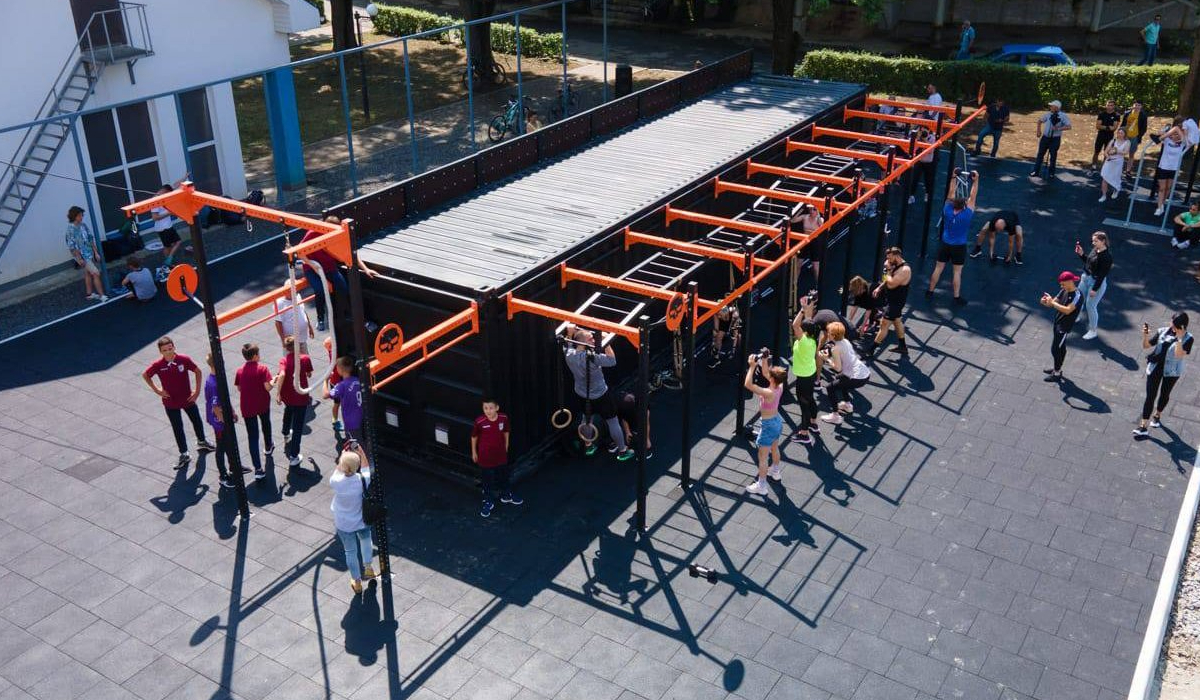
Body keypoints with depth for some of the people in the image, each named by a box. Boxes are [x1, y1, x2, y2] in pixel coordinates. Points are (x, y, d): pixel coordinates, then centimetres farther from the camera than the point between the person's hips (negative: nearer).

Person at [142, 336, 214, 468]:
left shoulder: (184, 359, -19)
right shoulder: (158, 365, -19)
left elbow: (197, 372, -4)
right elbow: (145, 375, 0)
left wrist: (197, 391, -7)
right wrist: (156, 390, -4)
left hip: (188, 398, 1)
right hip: (171, 403, -1)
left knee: (197, 421, 21)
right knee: (177, 429, 9)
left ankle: (201, 442, 49)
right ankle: (184, 455, 24)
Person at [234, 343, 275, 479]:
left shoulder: (240, 371, -4)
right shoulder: (263, 368, -15)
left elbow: (239, 389, 5)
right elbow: (268, 387, -20)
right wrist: (273, 381, -1)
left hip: (247, 407, 1)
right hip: (263, 405, -1)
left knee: (252, 436, 1)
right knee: (266, 425, 30)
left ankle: (258, 468, -6)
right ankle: (268, 446, 58)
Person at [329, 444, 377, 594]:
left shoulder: (337, 482, -26)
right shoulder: (363, 480, -26)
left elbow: (335, 474, -1)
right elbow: (366, 468, -2)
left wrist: (342, 457, 0)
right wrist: (361, 453, 0)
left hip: (343, 524, 0)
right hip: (362, 520, 0)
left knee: (350, 552, 18)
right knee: (366, 539, 34)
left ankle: (357, 582, 33)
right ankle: (368, 567, 39)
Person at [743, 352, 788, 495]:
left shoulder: (769, 393, -34)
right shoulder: (779, 386, -11)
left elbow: (748, 384, -41)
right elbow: (765, 373, 6)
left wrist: (752, 366, -37)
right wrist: (765, 360, -4)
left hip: (768, 425, -8)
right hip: (777, 420, 8)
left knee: (763, 456, 5)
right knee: (774, 448, 31)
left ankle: (761, 486, 15)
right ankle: (776, 472, 53)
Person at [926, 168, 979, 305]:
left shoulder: (947, 211, -13)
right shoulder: (966, 214, -20)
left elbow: (950, 193, -6)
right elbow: (973, 196, -16)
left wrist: (953, 178, -2)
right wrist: (975, 181, -11)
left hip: (945, 244, 3)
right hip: (959, 247, -3)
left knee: (938, 268, 9)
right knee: (957, 271, 2)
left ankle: (930, 292, 16)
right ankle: (957, 297, 6)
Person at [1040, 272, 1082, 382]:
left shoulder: (1077, 295, -22)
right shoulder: (1064, 291, 3)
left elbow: (1067, 310, -30)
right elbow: (1054, 303, 6)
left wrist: (1052, 302, -30)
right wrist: (1046, 302, -16)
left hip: (1065, 327, -8)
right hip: (1057, 324, 8)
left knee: (1055, 349, -2)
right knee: (1060, 348, 22)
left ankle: (1057, 374, 10)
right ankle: (1057, 368, 36)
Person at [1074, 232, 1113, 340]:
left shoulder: (1107, 256, -24)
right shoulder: (1095, 250, -1)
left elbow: (1102, 274, -23)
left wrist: (1095, 289, -21)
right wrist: (1081, 254, -2)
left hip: (1097, 282, -8)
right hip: (1085, 277, 8)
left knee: (1090, 306, 0)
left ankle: (1093, 331, 16)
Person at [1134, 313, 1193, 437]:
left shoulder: (1188, 339, -13)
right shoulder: (1163, 332, -6)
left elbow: (1179, 354, -28)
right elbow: (1146, 346, 0)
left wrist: (1179, 338, -33)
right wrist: (1145, 335, -18)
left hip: (1172, 372, -1)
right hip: (1155, 367, 1)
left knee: (1164, 394, 19)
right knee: (1150, 396, -2)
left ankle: (1157, 415, 47)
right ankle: (1143, 427, -3)